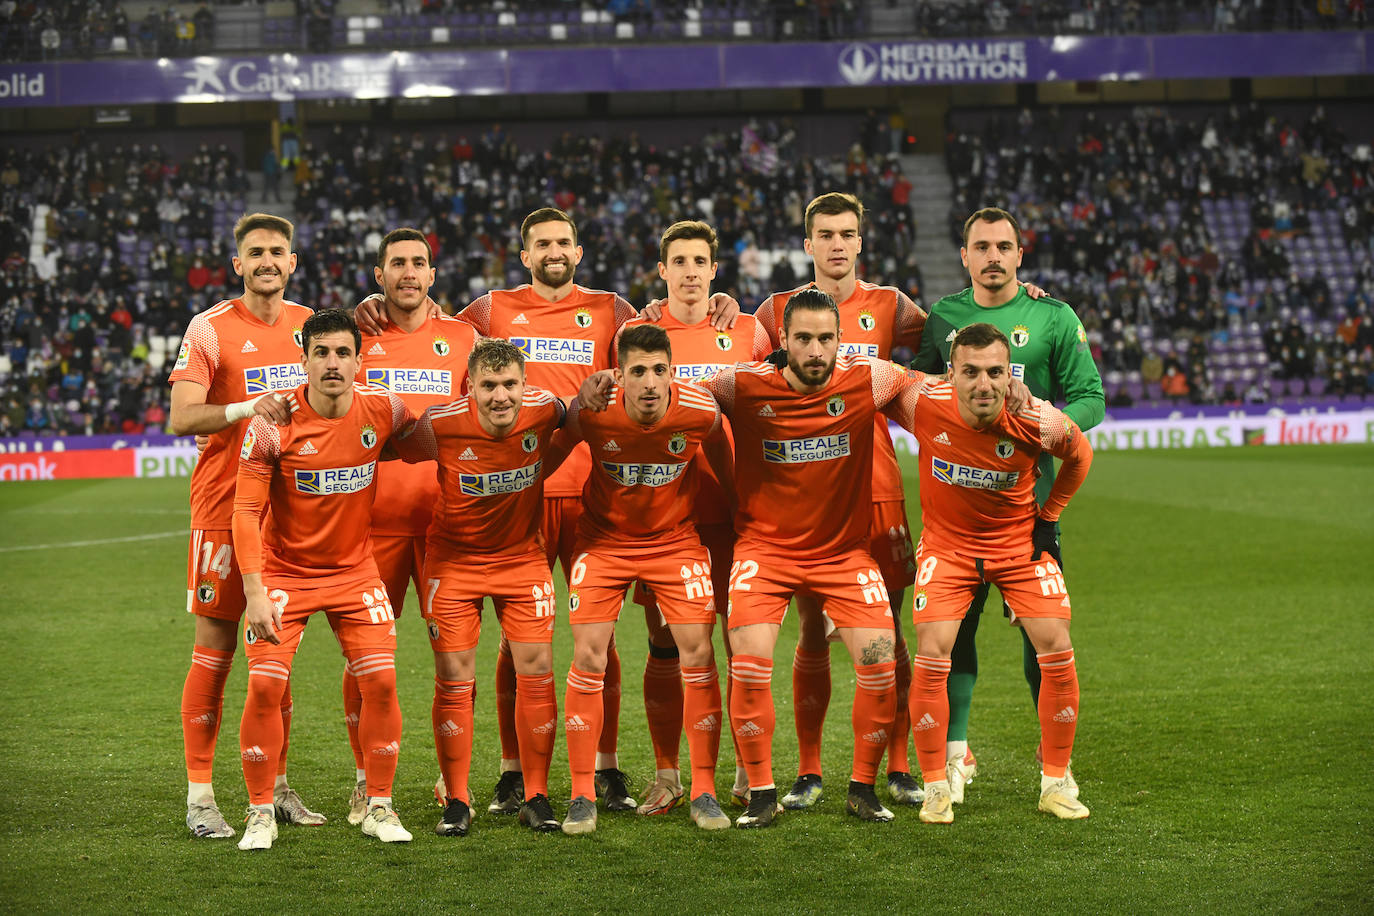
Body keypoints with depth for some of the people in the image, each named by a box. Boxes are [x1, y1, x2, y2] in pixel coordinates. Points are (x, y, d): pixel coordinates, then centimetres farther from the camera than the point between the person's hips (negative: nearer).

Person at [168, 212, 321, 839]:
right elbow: (181, 418, -13)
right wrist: (246, 409, -26)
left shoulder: (308, 324, 11)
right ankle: (199, 794, 2)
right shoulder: (210, 328, -5)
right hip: (224, 506, -5)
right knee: (215, 649, -3)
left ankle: (276, 786, 17)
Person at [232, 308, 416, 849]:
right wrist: (254, 591, -23)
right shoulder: (273, 424, -18)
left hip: (355, 570, 2)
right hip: (283, 571, -2)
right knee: (264, 686, -11)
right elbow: (246, 511, -16)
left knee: (381, 681, -6)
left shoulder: (382, 409, -9)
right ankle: (261, 813, 4)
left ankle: (379, 807, 9)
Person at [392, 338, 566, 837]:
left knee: (536, 669, -3)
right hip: (453, 558, -2)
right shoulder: (440, 423, -26)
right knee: (454, 678, -2)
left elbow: (575, 413, 8)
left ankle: (536, 797, 9)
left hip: (522, 555, 2)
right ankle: (456, 801, 11)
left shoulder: (542, 410, -18)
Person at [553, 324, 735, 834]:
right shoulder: (590, 412, -24)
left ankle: (704, 792, 4)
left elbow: (719, 456, 3)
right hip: (603, 539, 0)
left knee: (698, 653, -7)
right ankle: (582, 796, 2)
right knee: (588, 655, -8)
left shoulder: (700, 411, -21)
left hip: (676, 539, 1)